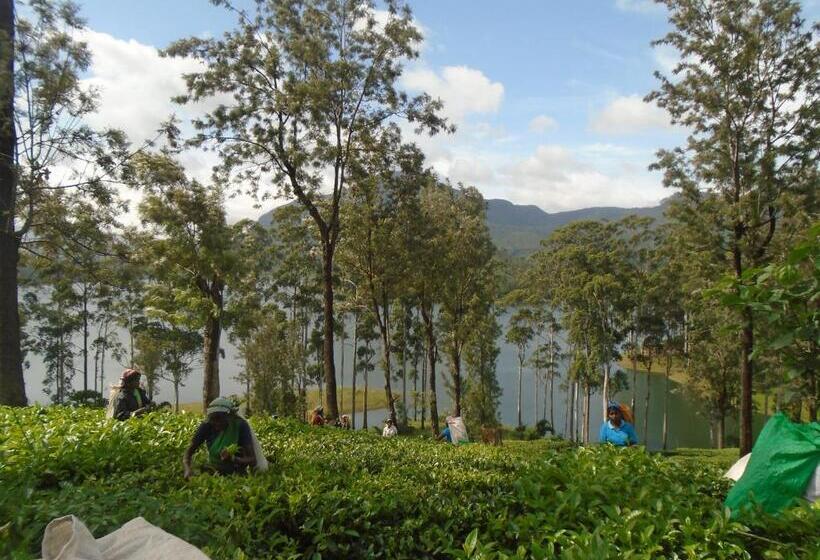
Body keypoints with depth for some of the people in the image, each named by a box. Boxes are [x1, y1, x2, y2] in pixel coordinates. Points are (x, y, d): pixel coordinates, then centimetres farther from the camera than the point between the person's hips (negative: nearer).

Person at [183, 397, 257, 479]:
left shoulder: (240, 426, -17)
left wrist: (233, 459, -37)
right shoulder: (207, 426, -9)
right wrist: (188, 468, -31)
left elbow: (252, 461, -19)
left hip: (236, 475, -3)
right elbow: (188, 451, -10)